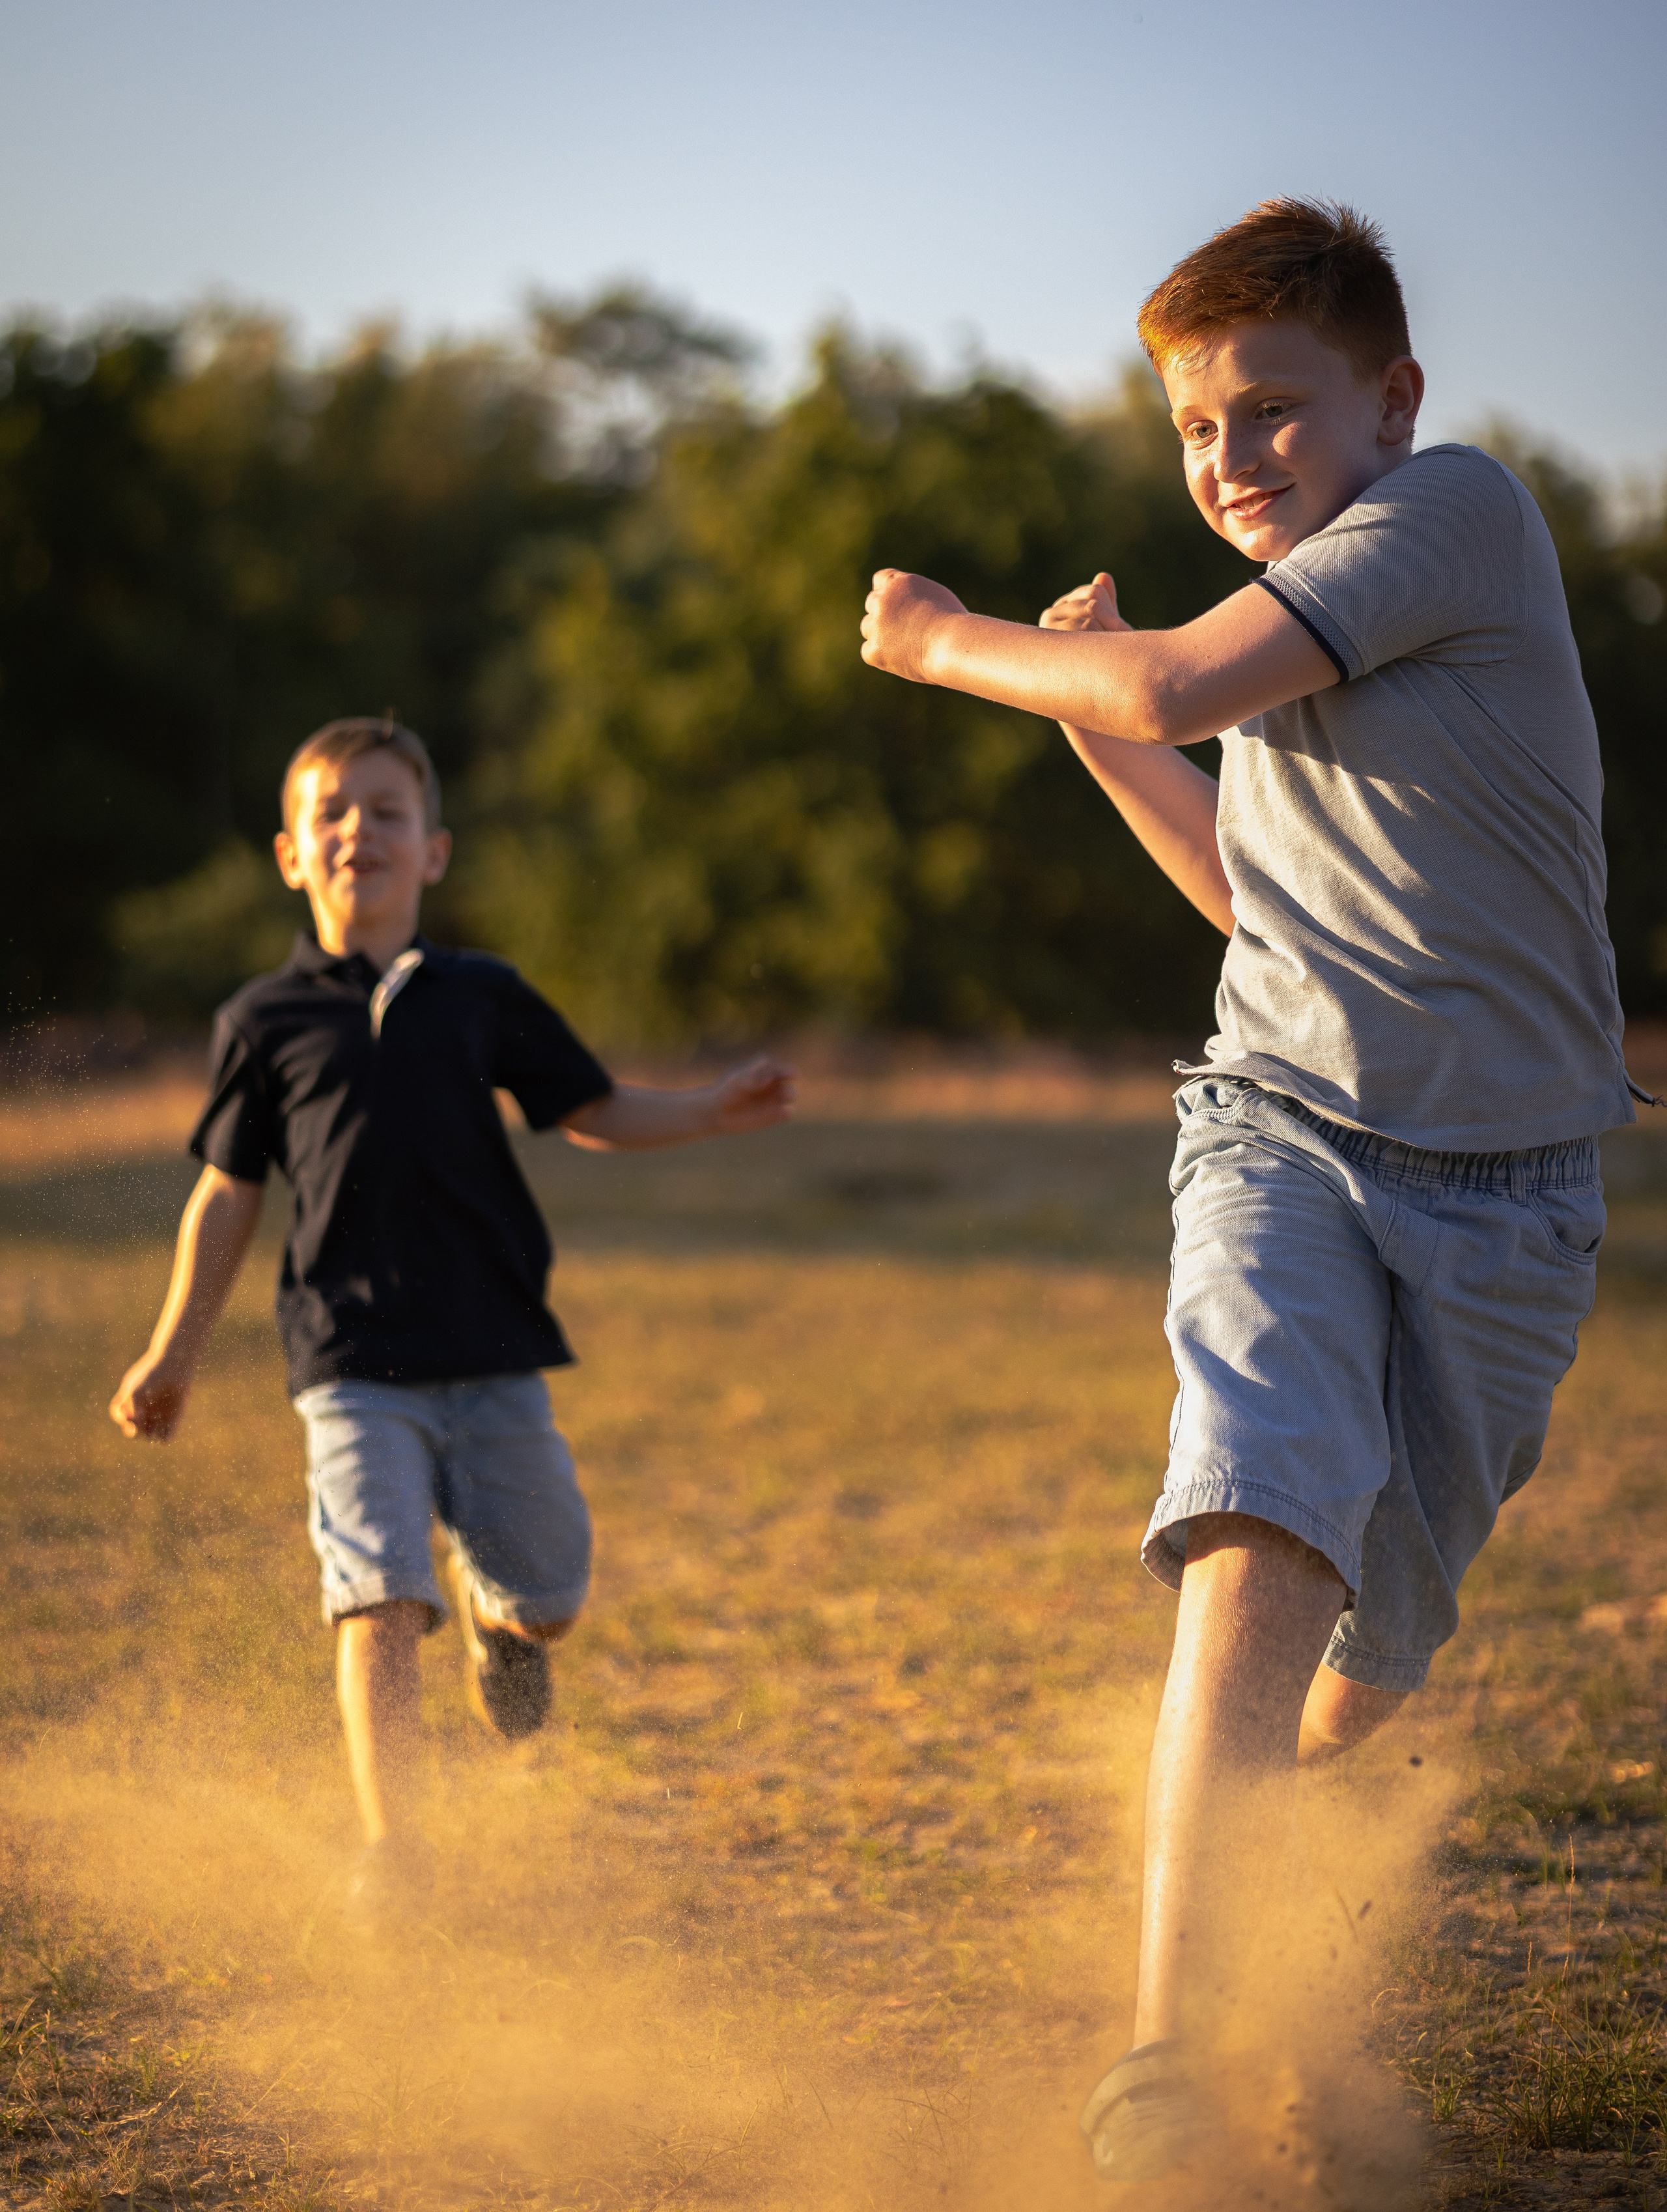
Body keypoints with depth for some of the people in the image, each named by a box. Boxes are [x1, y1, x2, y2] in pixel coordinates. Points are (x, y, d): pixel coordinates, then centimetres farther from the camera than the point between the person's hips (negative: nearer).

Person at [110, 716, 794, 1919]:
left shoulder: (483, 998, 8)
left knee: (550, 1603, 5)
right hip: (355, 1366, -2)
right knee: (380, 1604, -15)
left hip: (495, 1355, 2)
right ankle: (393, 1848, -8)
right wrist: (174, 1355, 11)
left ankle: (494, 1612, 42)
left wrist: (718, 1110, 3)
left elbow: (594, 1111, 18)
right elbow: (230, 1192, 11)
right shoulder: (267, 1020, 4)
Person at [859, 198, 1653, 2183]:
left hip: (1504, 1188, -4)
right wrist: (1095, 715, 15)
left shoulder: (1461, 509, -10)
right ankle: (1169, 2055, -32)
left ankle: (1245, 1825, 44)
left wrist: (955, 646, -1)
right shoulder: (1295, 620, 13)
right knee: (1263, 1529, -25)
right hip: (1284, 1129, 4)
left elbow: (1175, 689, -17)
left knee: (1370, 1672, 7)